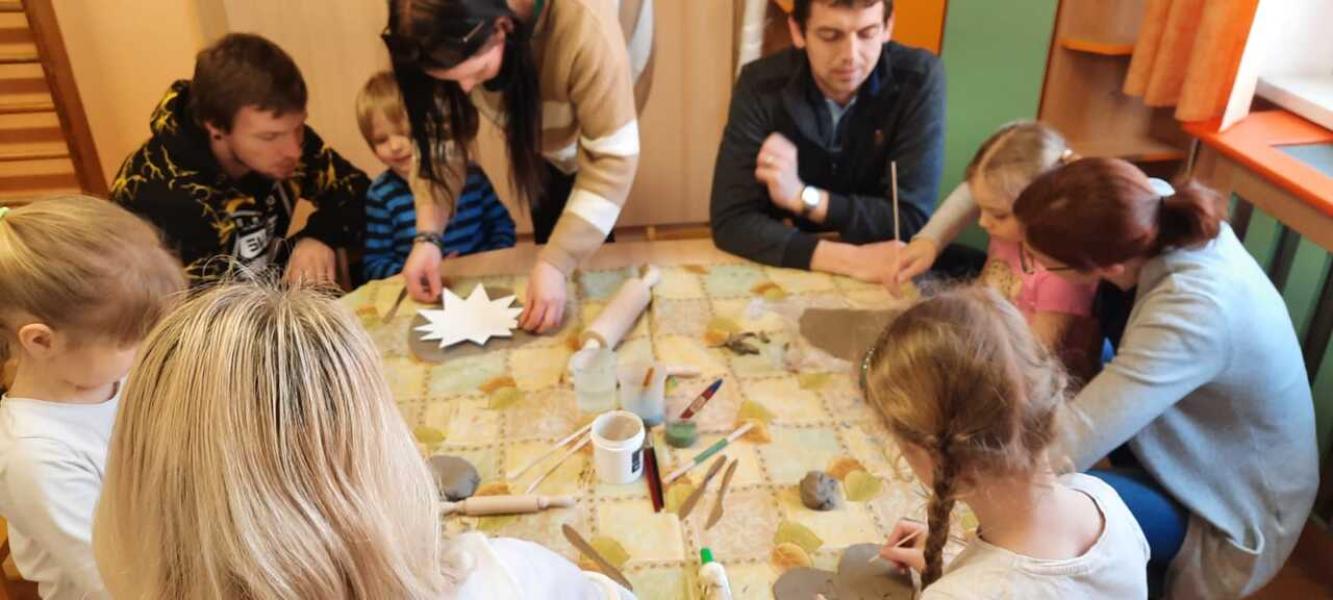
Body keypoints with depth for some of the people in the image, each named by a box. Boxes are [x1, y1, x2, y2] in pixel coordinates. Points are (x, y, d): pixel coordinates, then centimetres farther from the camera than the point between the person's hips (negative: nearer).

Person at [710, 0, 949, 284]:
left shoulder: (919, 79, -15)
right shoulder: (761, 86, -15)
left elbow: (911, 220, -17)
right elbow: (731, 221, -20)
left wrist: (802, 197, -26)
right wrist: (846, 259, -31)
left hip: (882, 276, 1)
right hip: (784, 269, 0)